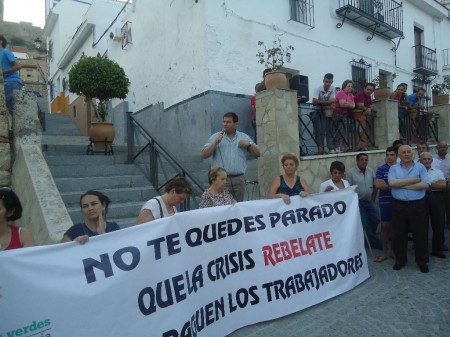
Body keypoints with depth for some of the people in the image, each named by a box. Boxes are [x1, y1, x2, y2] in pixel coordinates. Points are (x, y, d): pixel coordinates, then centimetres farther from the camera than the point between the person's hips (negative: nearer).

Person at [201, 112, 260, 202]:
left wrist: (249, 144, -4)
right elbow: (204, 155, -1)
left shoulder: (244, 137, 12)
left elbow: (257, 154, 12)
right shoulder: (215, 137, 6)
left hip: (239, 179, 2)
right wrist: (215, 142, -11)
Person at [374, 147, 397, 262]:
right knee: (385, 226, 4)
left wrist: (386, 184, -13)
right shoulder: (381, 169, 0)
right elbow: (378, 184, -11)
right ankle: (384, 251, 14)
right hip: (385, 201, -1)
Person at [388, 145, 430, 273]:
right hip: (399, 206, 1)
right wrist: (413, 180, -13)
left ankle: (422, 261, 25)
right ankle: (400, 259, 26)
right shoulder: (393, 168, 4)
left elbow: (425, 185, -12)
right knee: (398, 234, 10)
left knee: (420, 234, 8)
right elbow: (392, 183, -14)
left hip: (418, 205, -1)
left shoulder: (420, 167, 2)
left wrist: (403, 185, -13)